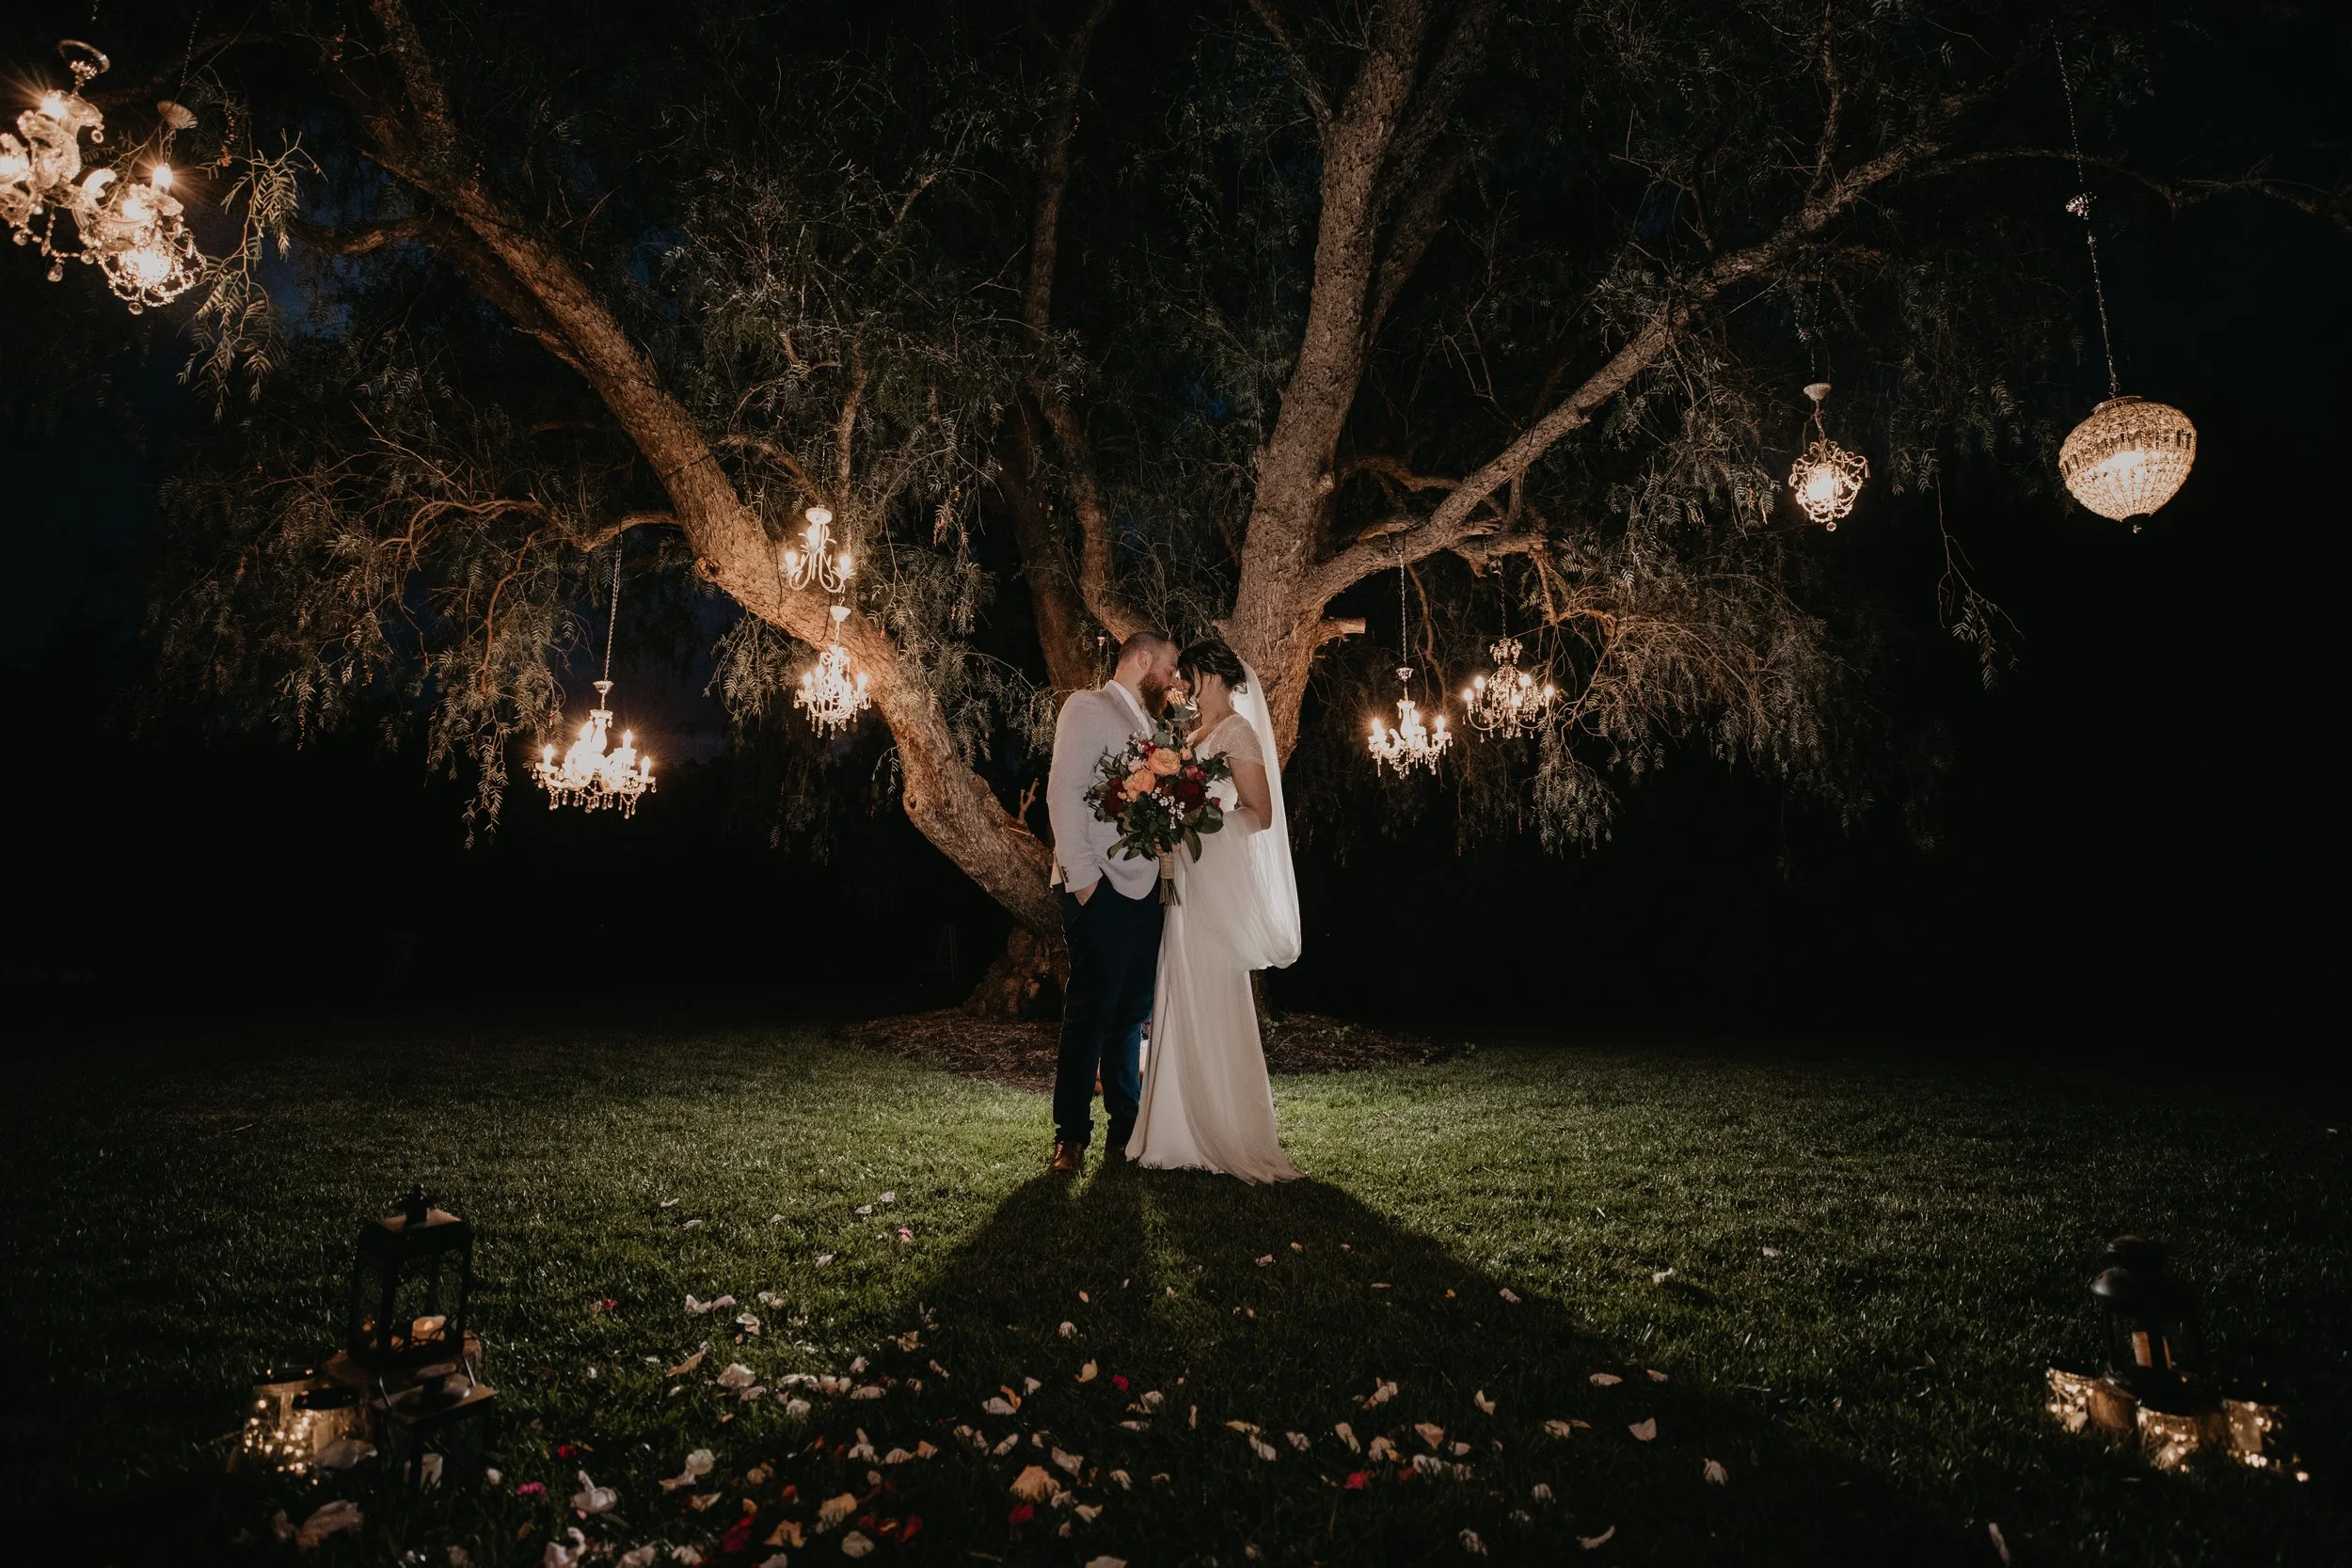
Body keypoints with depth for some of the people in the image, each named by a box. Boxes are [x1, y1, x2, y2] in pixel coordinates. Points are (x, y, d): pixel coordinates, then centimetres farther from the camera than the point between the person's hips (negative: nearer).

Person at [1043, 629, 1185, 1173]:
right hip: (1102, 888, -8)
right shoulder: (1089, 707, -2)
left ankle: (1128, 1121, 23)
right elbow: (1064, 790, -11)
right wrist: (1081, 874, -17)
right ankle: (1071, 1134, 5)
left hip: (1144, 888, 8)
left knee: (1134, 1010, 12)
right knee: (1091, 1010, -4)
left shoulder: (1145, 725, 22)